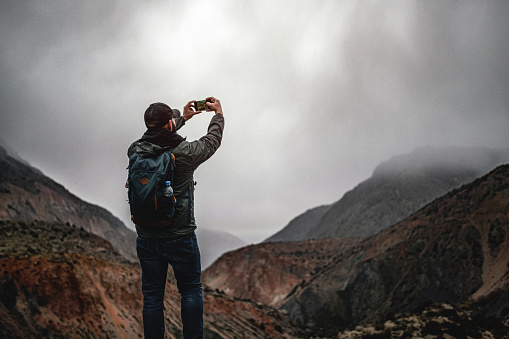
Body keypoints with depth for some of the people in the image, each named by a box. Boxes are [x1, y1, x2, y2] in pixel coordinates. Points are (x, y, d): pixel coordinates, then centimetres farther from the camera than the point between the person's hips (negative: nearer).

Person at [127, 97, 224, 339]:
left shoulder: (135, 152, -4)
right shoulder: (184, 152, -15)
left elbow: (157, 138, 19)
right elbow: (212, 141, 5)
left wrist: (182, 118, 30)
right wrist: (218, 114, 24)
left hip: (146, 239, 4)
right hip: (180, 238, -3)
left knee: (152, 296, 11)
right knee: (190, 291, 12)